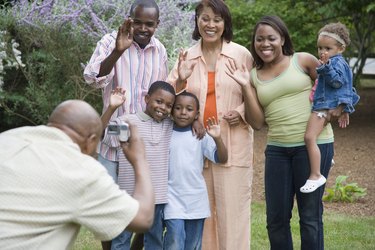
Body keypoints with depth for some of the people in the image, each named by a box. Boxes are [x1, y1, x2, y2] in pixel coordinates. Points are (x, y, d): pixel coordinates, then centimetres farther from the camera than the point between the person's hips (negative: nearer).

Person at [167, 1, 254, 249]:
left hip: (233, 144, -2)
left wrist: (242, 112, -12)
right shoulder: (186, 58, 7)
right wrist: (181, 80, -15)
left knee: (232, 208, -1)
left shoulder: (242, 54, 0)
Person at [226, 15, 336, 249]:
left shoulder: (303, 61, 0)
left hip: (314, 144, -4)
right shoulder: (254, 76, 9)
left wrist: (331, 110, -7)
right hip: (277, 149, 4)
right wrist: (246, 86, -5)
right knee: (276, 218, 8)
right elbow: (257, 122, 2)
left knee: (310, 215, 2)